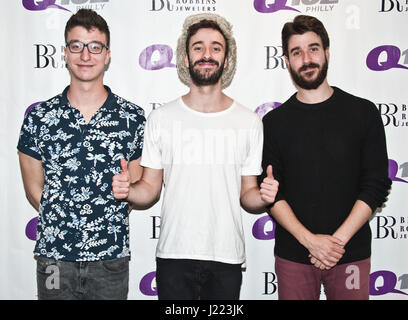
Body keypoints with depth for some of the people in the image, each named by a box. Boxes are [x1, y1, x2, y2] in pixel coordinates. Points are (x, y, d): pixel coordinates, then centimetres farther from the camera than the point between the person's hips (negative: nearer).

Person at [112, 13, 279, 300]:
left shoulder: (250, 122, 2)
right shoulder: (161, 119, 1)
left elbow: (247, 195, 5)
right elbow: (151, 189, 4)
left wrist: (264, 198, -16)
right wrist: (127, 191, -16)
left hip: (227, 257, 1)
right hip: (174, 255, 0)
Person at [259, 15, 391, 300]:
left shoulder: (364, 113, 0)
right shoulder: (274, 122, 2)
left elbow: (377, 185, -3)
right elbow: (271, 193, -2)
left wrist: (338, 239, -12)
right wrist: (310, 239, -13)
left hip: (351, 254, 0)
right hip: (293, 255, 1)